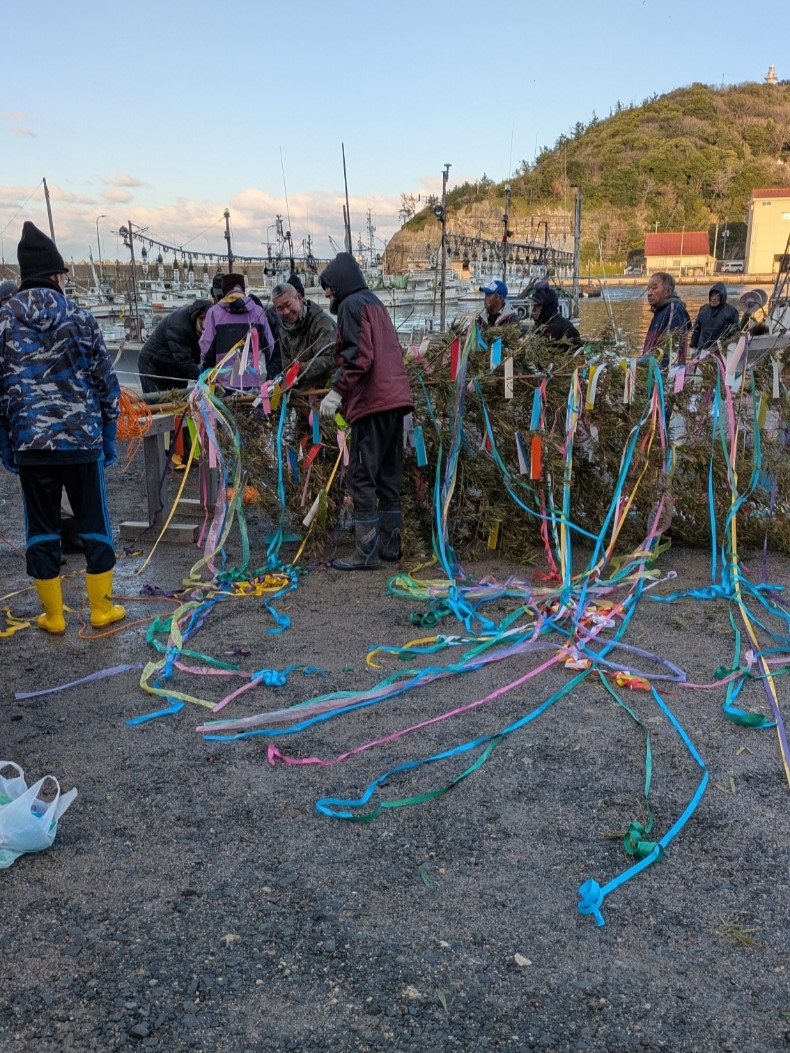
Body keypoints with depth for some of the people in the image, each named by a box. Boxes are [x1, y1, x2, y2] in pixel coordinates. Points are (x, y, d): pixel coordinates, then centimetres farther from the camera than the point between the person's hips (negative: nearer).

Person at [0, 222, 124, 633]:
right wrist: (108, 437, 9)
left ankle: (53, 616, 18)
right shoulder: (80, 319, -1)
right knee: (93, 523, 10)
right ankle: (101, 609, 18)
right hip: (82, 440, -1)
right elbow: (106, 383, 1)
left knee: (41, 529, 11)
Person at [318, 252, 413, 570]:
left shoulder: (352, 304, -4)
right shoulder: (374, 303, 24)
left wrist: (337, 391, -17)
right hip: (395, 398, 9)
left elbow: (359, 355, -17)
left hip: (372, 401, -9)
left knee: (363, 477, -7)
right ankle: (390, 544, 17)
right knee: (388, 475, 12)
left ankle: (367, 552, -6)